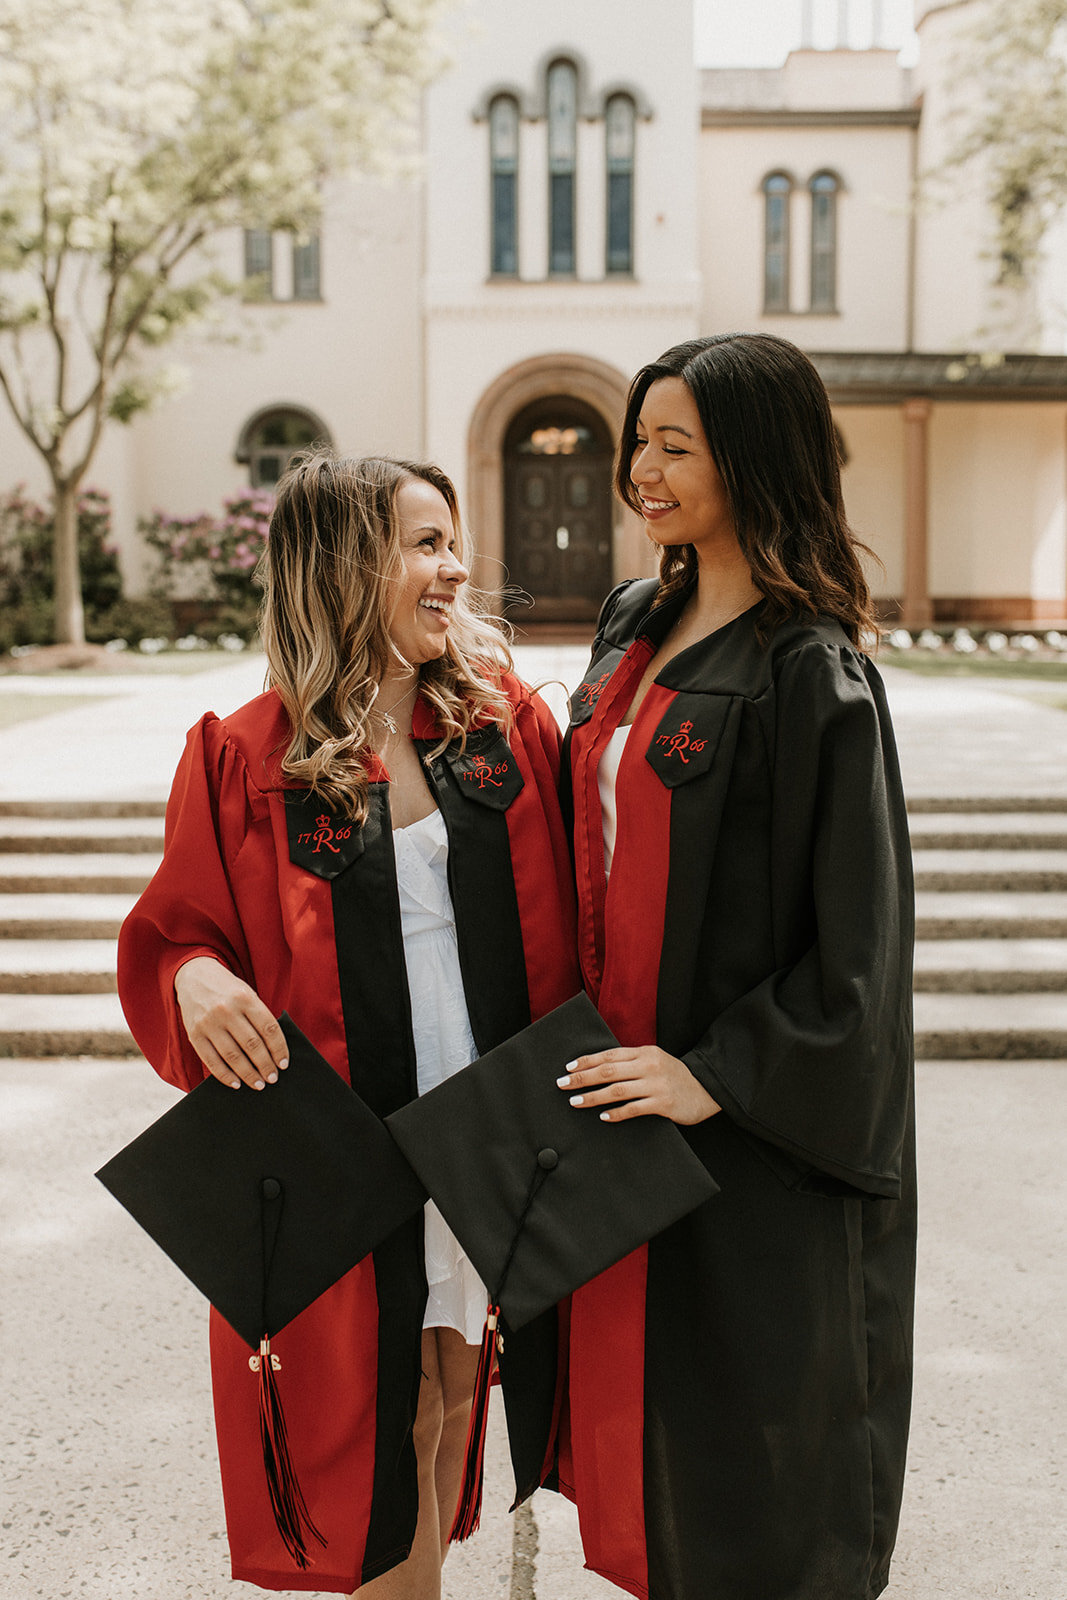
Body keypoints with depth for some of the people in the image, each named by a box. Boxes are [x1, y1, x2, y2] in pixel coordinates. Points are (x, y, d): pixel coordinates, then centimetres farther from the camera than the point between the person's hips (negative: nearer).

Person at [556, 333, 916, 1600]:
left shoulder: (809, 667, -17)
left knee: (745, 1413, 8)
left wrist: (722, 1075, -19)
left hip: (752, 1125, -7)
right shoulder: (636, 624, 7)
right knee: (644, 1370, 19)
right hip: (624, 1067, 8)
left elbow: (851, 925, -18)